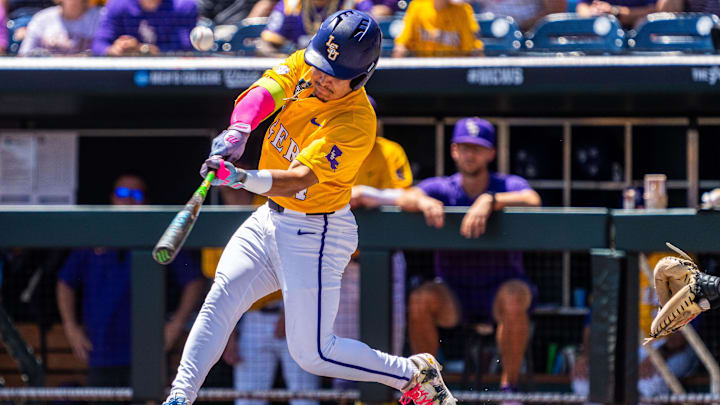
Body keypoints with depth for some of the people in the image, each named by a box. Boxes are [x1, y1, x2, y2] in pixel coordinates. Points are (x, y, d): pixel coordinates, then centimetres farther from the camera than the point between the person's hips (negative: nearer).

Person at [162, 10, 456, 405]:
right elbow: (261, 93, -19)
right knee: (219, 300, -9)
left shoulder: (356, 123, -26)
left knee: (312, 353, -4)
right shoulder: (302, 67, -5)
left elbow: (299, 180, -36)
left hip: (315, 233, -7)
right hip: (270, 219, 7)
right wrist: (238, 131, -40)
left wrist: (242, 178, -52)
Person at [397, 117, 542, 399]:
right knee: (420, 299, -29)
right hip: (453, 293, 2)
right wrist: (423, 201, -43)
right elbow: (404, 199, -19)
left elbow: (532, 201, -27)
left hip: (500, 288, -2)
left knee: (514, 298, -35)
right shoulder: (440, 189, 1)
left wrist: (490, 201, -44)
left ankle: (509, 384, -19)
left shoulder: (509, 186, -4)